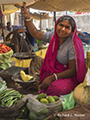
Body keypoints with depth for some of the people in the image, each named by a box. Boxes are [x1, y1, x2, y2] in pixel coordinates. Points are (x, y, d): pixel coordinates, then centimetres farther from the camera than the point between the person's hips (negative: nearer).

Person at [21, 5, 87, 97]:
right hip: (52, 71, 6)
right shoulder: (53, 37, -1)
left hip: (68, 76, -6)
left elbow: (72, 70, -18)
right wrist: (27, 17, 1)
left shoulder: (74, 45, -19)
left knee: (59, 88, -34)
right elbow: (35, 33, 11)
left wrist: (52, 78, -27)